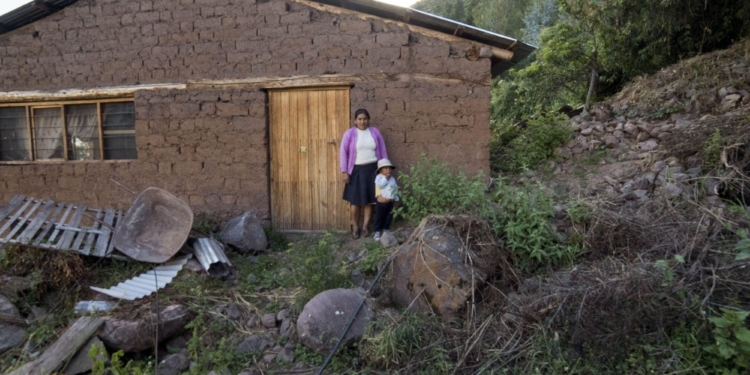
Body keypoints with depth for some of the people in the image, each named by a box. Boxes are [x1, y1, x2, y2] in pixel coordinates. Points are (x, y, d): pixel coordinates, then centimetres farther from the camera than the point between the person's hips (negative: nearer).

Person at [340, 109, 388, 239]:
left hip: (372, 169, 2)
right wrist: (344, 171, -9)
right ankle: (355, 227, 10)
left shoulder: (375, 132, 4)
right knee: (355, 200, 0)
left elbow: (382, 151, 8)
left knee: (369, 199, 5)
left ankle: (365, 225, 16)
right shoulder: (349, 133, -3)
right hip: (356, 170, -2)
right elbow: (344, 152, -4)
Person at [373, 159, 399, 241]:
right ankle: (377, 232, 10)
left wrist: (396, 199, 13)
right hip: (381, 202, -6)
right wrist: (386, 177, -21)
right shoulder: (379, 177, -7)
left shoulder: (392, 179, 11)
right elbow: (380, 184, -27)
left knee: (389, 218, 12)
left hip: (390, 202, 6)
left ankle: (386, 230, 26)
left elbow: (395, 190, 16)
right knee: (379, 217, 2)